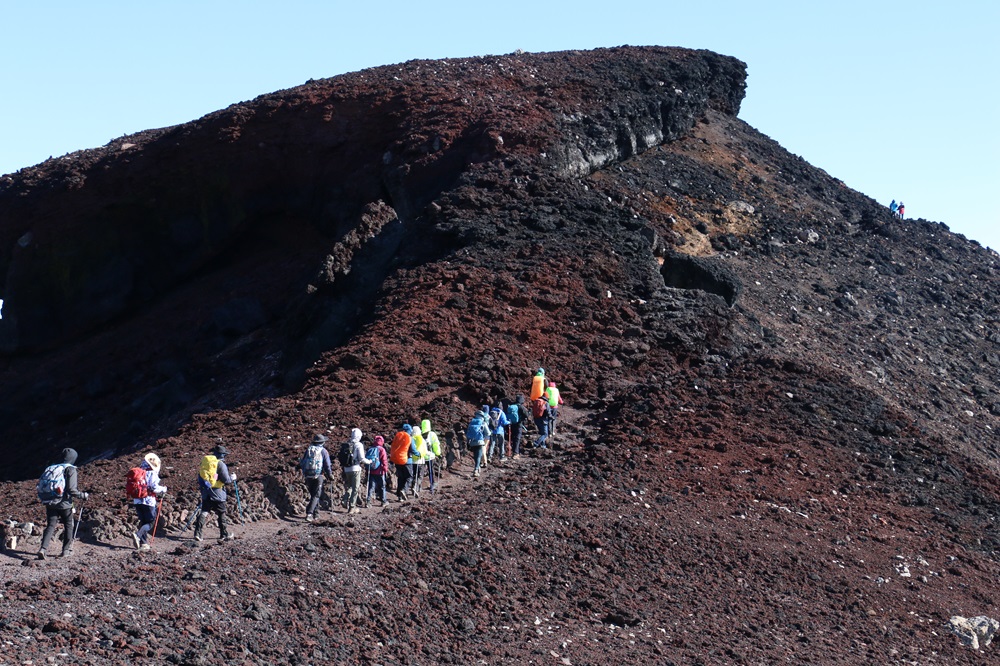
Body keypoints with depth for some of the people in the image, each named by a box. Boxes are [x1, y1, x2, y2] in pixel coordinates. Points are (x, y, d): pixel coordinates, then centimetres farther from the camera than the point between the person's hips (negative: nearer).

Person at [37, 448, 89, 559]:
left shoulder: (51, 468, 10)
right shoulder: (71, 470, -9)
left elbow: (41, 485, 14)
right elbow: (71, 490, -18)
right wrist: (83, 495, -5)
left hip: (50, 503, 4)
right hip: (64, 504, -4)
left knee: (50, 526, 6)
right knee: (69, 525, 14)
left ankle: (43, 548, -13)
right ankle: (67, 550, 18)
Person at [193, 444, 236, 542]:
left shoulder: (205, 462, 8)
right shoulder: (220, 464, -12)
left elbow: (200, 478, 15)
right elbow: (226, 480, -13)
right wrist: (232, 478, 7)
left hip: (205, 492, 5)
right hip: (217, 493, -5)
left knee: (204, 512, 7)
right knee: (221, 513, 7)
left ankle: (198, 533, -5)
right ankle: (225, 535, 15)